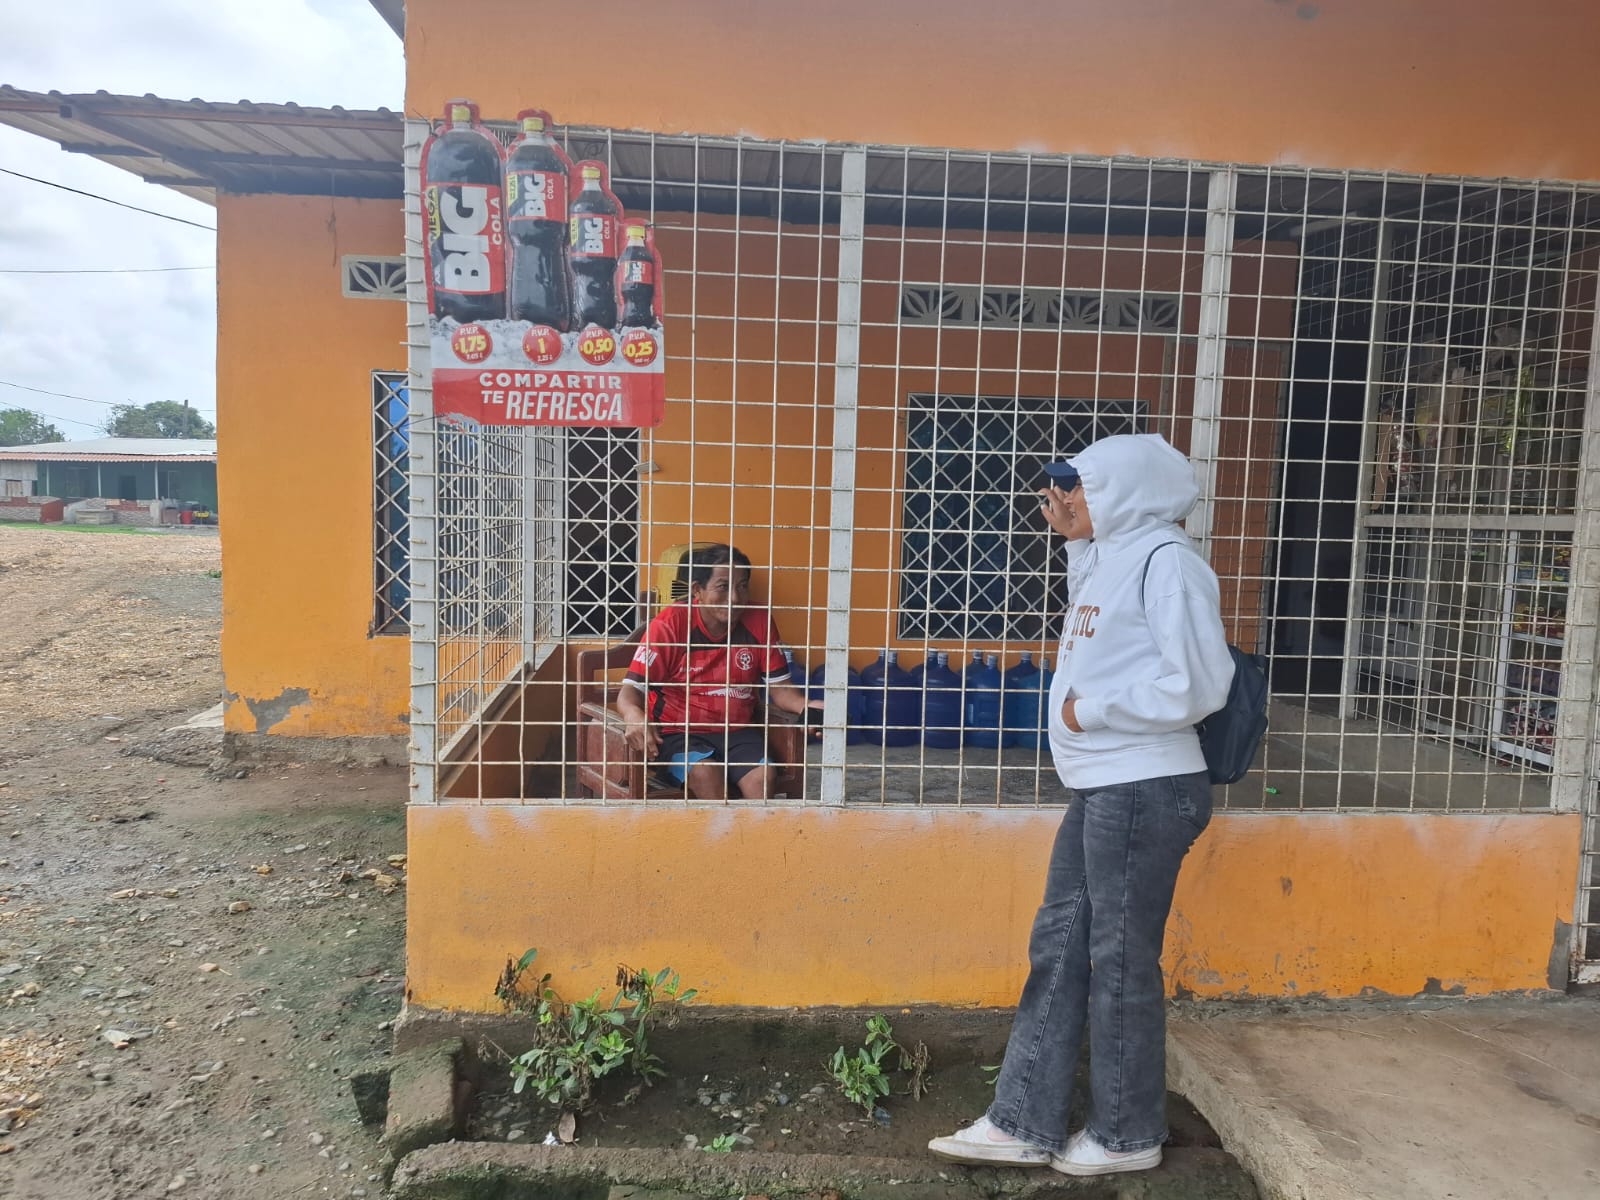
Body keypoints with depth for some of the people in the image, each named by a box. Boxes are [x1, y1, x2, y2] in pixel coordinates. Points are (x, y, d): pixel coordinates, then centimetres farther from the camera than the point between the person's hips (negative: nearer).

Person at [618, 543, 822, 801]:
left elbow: (778, 687, 6)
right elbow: (631, 690, -11)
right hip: (678, 733, -2)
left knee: (763, 775, -26)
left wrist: (805, 706, -17)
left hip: (738, 731, 3)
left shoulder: (759, 624, 0)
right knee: (706, 772, -31)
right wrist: (634, 716, -35)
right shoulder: (670, 624, -10)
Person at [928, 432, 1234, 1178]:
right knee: (1057, 950, 11)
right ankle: (1023, 1124, 21)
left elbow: (1196, 685, -20)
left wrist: (1089, 710, -11)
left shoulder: (1164, 560, -13)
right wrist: (1072, 536, 19)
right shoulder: (1108, 559, 15)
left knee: (1120, 962, 3)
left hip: (1145, 792, -9)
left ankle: (1128, 1135, 23)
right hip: (1098, 790, 9)